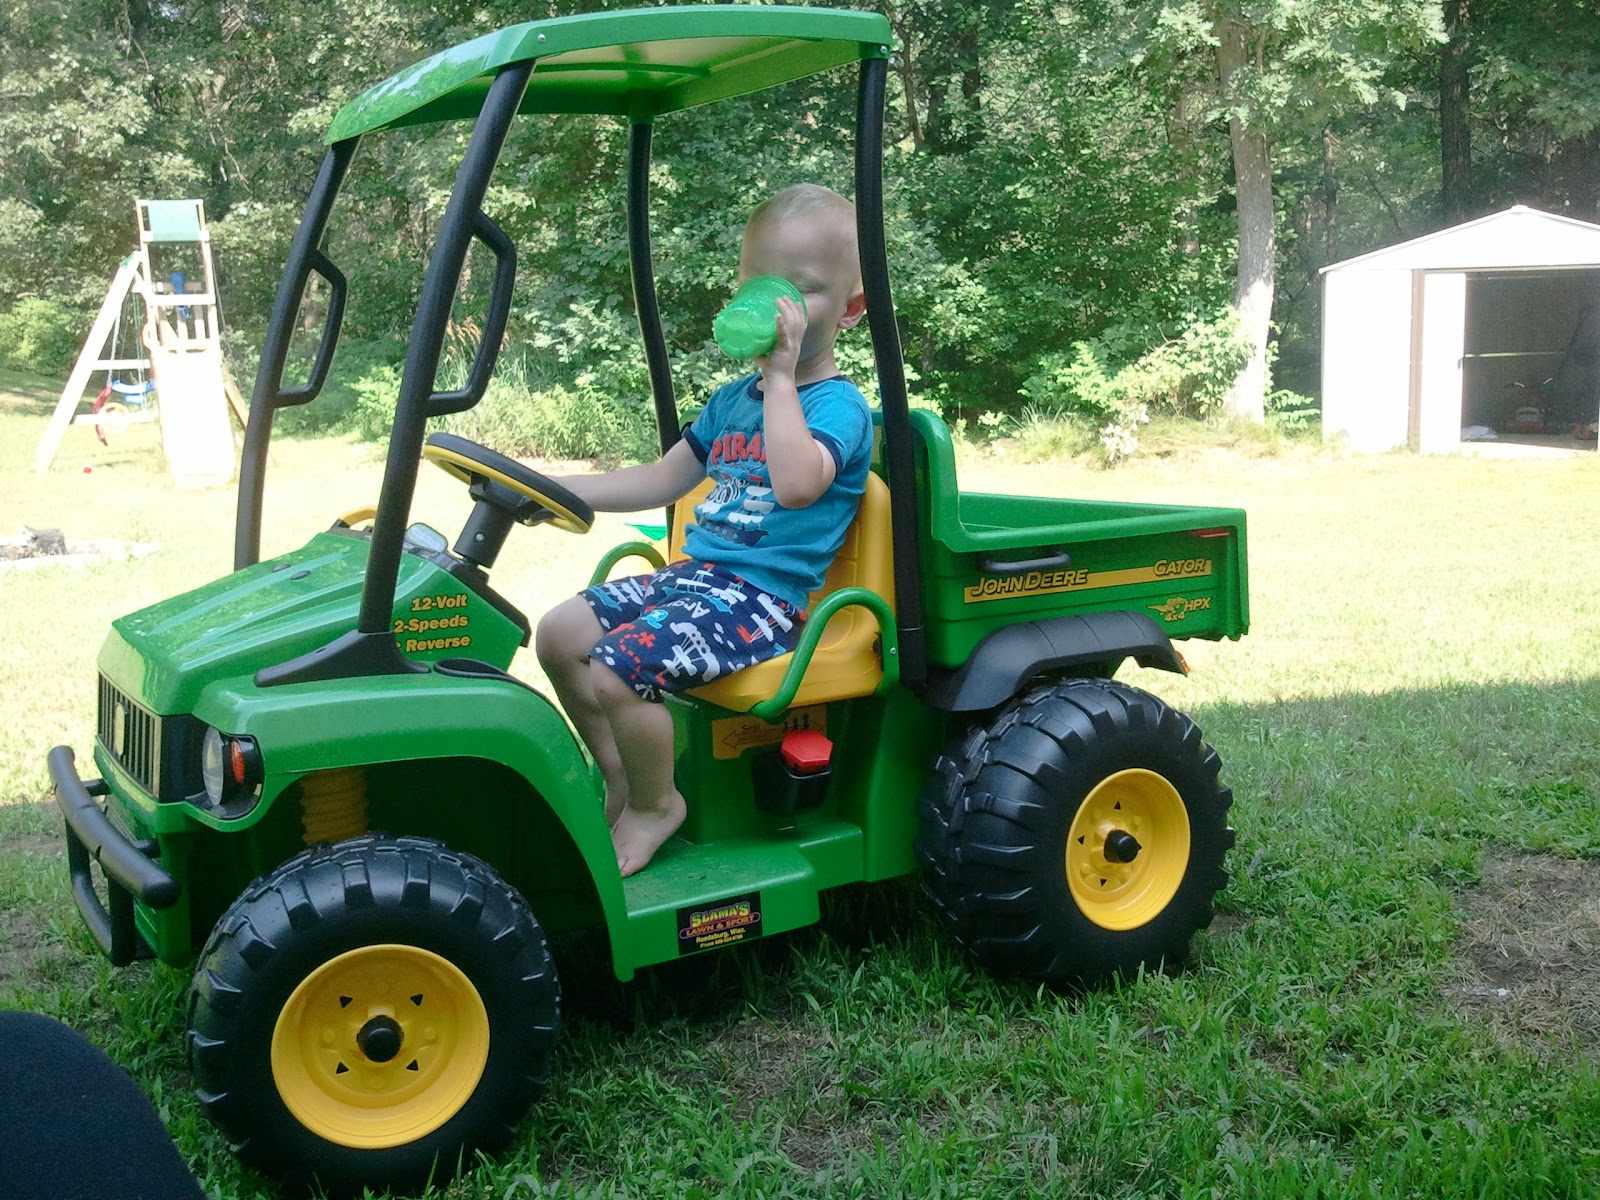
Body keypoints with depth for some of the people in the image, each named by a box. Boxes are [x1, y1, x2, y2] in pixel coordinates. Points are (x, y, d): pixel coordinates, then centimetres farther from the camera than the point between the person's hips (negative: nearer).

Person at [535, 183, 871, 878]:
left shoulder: (838, 405, -9)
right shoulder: (732, 399, 17)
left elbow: (796, 483, -31)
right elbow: (661, 481, 23)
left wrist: (780, 376, -25)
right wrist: (558, 491, 15)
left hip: (764, 594, -9)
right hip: (696, 574, 9)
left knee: (616, 670, -25)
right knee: (560, 635, 2)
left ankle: (655, 804, 2)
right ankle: (620, 776, 17)